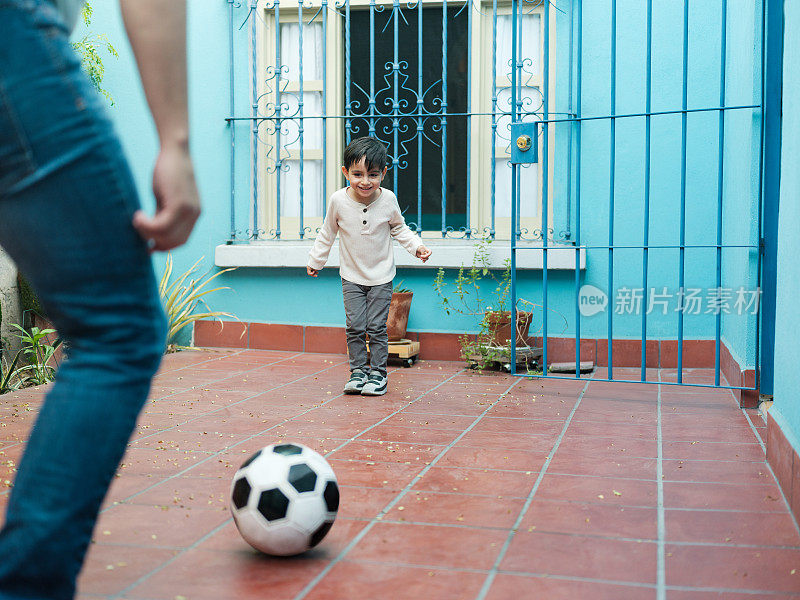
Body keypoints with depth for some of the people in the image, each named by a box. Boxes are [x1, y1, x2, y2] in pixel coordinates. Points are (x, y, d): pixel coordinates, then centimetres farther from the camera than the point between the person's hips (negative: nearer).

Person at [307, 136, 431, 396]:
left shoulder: (388, 199, -12)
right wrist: (315, 260, 12)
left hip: (381, 277, 0)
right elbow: (327, 233, 4)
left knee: (377, 326, 0)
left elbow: (399, 228, 7)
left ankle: (378, 373, 12)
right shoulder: (339, 200, -13)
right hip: (352, 276, 1)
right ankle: (358, 371, 13)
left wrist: (416, 246, -6)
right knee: (355, 326, -1)